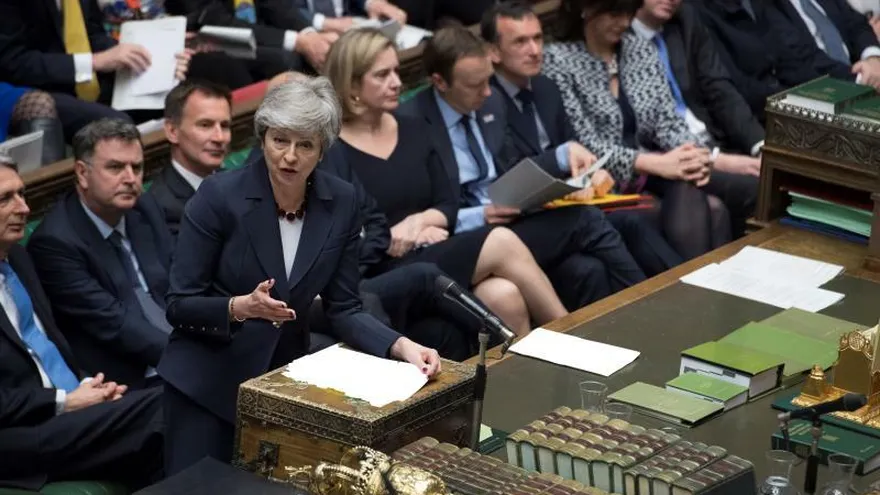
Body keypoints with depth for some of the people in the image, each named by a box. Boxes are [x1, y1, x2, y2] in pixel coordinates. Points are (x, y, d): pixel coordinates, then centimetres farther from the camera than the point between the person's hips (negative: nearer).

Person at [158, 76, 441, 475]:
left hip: (285, 377, 4)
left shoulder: (341, 202, -5)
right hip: (207, 379, -4)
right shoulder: (219, 195, -16)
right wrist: (241, 306, -32)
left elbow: (342, 310, -2)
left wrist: (402, 346, -19)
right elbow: (179, 304, -13)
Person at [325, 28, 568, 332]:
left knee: (504, 296, -27)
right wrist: (392, 237, -12)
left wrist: (419, 221, -7)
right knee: (502, 243, -22)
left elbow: (449, 207, 13)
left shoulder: (412, 130, 15)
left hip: (438, 256, 6)